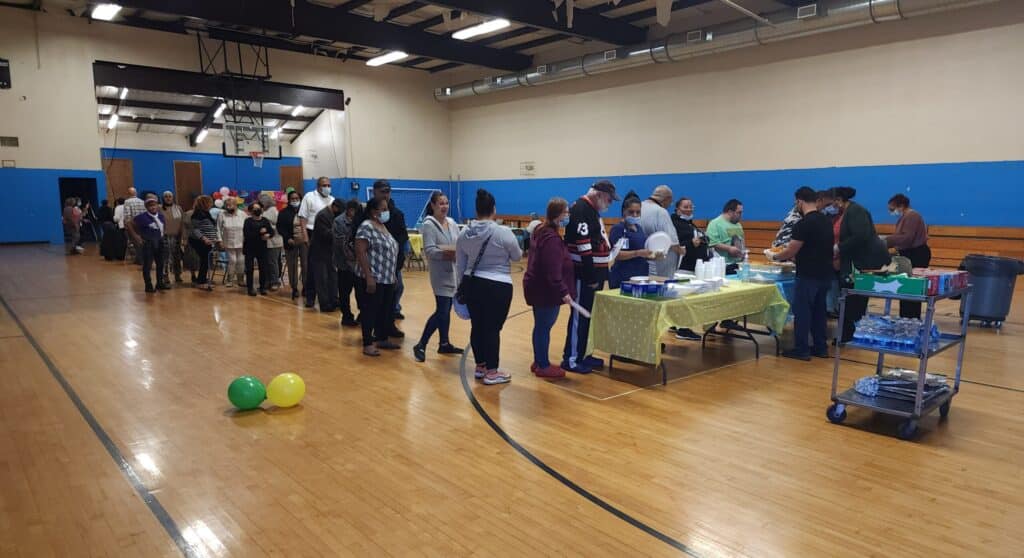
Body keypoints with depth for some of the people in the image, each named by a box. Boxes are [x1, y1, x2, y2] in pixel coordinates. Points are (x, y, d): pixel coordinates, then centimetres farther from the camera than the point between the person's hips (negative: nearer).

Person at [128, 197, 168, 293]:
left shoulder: (161, 216, 3)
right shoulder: (142, 217, -13)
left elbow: (164, 226, 22)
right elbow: (129, 224, -11)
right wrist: (135, 236, -12)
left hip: (159, 242, 6)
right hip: (148, 243, -6)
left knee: (161, 264, 13)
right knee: (147, 265, -1)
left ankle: (160, 283, 26)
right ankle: (148, 286, 8)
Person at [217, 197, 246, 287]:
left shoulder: (242, 214, -3)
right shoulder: (222, 215, -4)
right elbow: (218, 229, 0)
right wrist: (220, 241, -3)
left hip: (241, 243, 1)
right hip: (229, 243, -1)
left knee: (241, 261, 5)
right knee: (232, 260, -3)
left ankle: (240, 280, 19)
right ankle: (229, 280, 12)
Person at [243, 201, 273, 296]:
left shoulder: (265, 220, 7)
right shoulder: (248, 221, -3)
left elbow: (272, 232, 5)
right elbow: (246, 234, -16)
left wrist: (268, 235, -17)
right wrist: (259, 232, -20)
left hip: (262, 248, 3)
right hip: (250, 248, -3)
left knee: (263, 268, 1)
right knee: (249, 268, 1)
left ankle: (262, 287, 13)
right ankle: (250, 288, 9)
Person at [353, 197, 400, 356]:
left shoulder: (382, 226, 14)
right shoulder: (366, 227, -14)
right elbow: (360, 253, -19)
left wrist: (392, 275, 19)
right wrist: (369, 277, -23)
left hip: (387, 279, 9)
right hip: (373, 279, -9)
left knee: (385, 311, 14)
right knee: (370, 311, -2)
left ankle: (382, 339, 26)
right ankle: (367, 344, 6)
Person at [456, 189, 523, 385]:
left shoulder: (465, 234, 3)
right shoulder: (504, 232, -13)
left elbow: (460, 265, 10)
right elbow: (517, 256, 2)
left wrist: (462, 285, 21)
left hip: (472, 285, 6)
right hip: (497, 287, -5)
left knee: (477, 325, 14)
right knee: (492, 328, 0)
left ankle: (480, 366, 25)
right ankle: (492, 372, 5)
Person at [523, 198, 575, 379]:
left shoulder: (541, 231, 12)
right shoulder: (551, 238, -22)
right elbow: (553, 270, -28)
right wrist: (563, 291, -29)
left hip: (537, 287, 11)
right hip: (546, 290, -11)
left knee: (540, 326, 17)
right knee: (545, 327, -2)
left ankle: (539, 362, 27)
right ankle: (543, 366, 7)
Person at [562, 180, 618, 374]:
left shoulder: (593, 210, 17)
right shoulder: (581, 210, -17)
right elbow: (583, 245, -23)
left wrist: (608, 249, 12)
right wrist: (591, 277, -23)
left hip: (595, 272, 10)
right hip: (583, 275, -10)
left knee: (590, 315, 15)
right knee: (580, 316, -5)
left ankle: (583, 354, 24)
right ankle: (571, 359, 2)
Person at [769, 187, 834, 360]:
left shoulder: (803, 224, -18)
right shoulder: (827, 221, 9)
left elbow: (791, 252, -15)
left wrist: (773, 256, 3)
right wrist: (793, 247, 27)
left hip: (808, 276, -8)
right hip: (825, 274, 8)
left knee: (802, 312, 1)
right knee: (819, 311, 16)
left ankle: (801, 350, 6)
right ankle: (821, 347, 22)